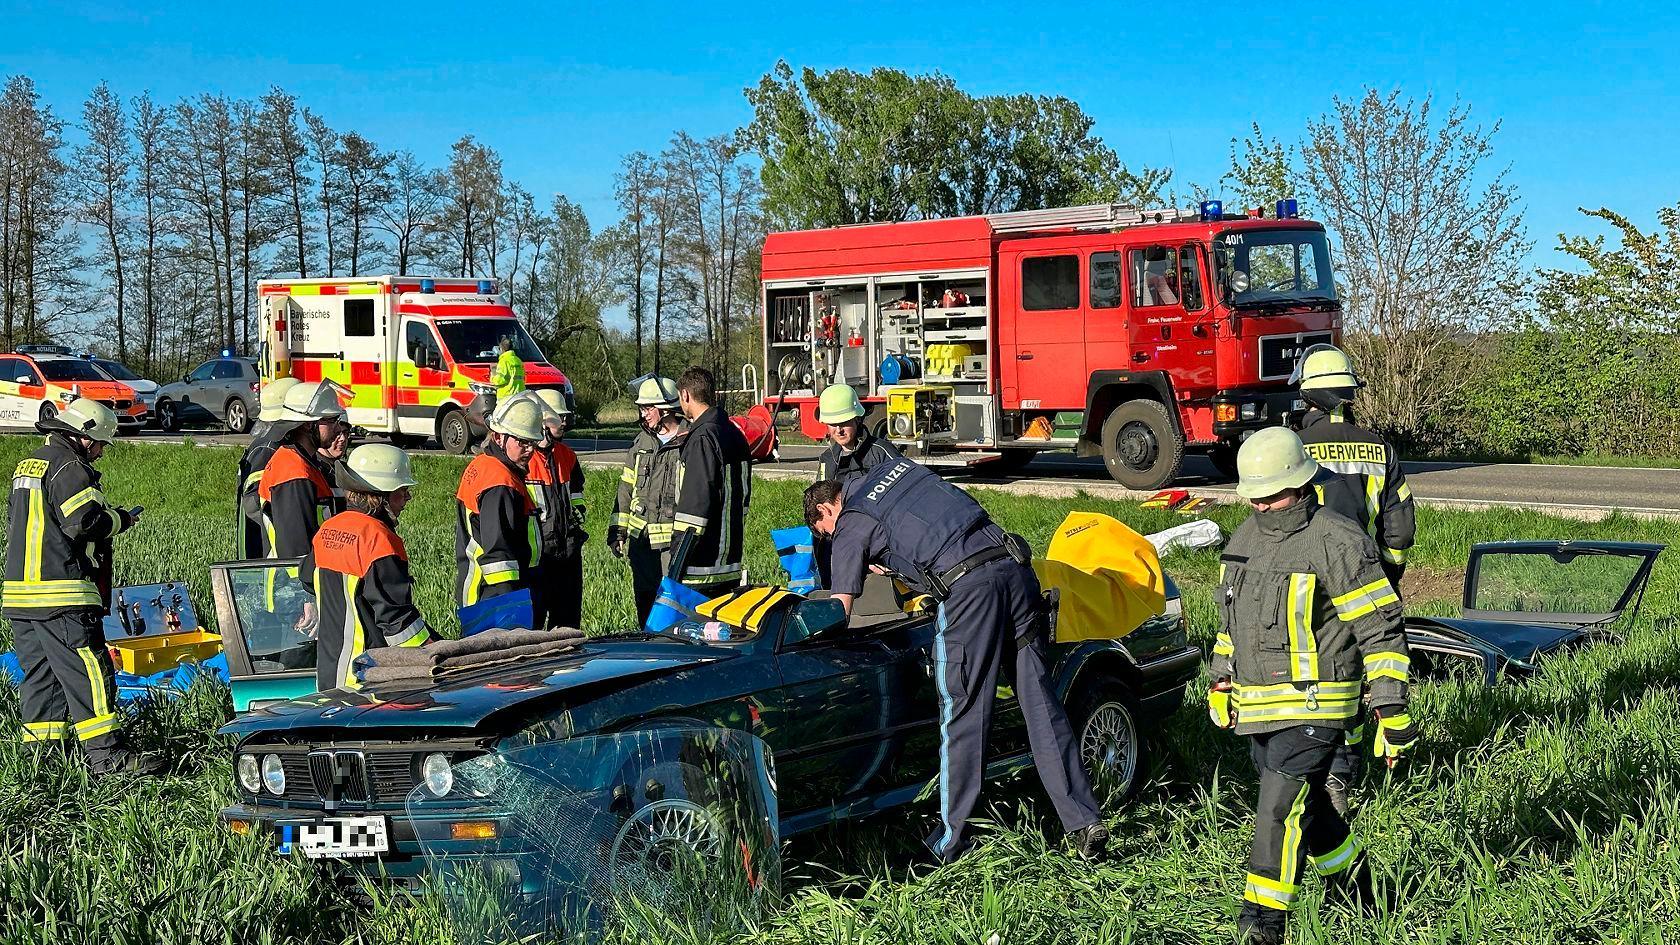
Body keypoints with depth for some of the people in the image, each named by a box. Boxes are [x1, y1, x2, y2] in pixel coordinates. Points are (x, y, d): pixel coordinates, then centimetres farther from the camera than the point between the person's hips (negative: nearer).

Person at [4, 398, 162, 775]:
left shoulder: (29, 465, 20)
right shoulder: (69, 468, -10)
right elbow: (85, 522, -20)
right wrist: (121, 519, -2)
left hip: (19, 591, 10)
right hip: (61, 597, -10)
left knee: (41, 673, 13)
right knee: (89, 673, -9)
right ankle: (106, 754, -11)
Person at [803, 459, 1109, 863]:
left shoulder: (851, 523, 9)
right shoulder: (898, 466, 28)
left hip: (967, 586, -6)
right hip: (1014, 566, 6)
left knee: (963, 716, 2)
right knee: (1041, 704, 7)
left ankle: (951, 840, 10)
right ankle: (1085, 822, 6)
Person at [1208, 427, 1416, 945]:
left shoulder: (1339, 544, -14)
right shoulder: (1245, 539, 10)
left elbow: (1382, 629, -12)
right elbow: (1230, 616, 24)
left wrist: (1391, 708, -15)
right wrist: (1220, 680, 21)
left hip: (1313, 708, -8)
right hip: (1257, 709, 8)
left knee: (1280, 811, -13)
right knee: (1307, 805, 18)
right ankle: (1358, 891, 38)